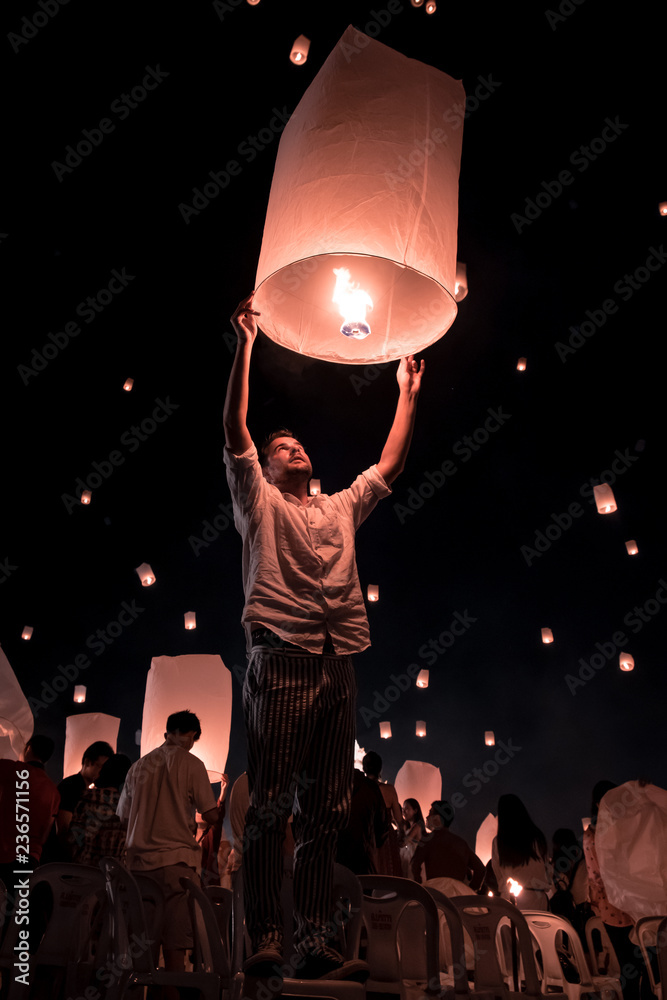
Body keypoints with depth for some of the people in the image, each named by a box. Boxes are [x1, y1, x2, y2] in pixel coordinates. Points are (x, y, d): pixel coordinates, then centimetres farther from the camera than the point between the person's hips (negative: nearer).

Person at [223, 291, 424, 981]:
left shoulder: (341, 509, 26)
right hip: (281, 660, -5)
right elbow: (235, 433, 2)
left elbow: (390, 466, 28)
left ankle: (315, 946, 11)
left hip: (338, 670, 5)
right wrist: (244, 347, 0)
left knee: (325, 813, 5)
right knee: (269, 806, -3)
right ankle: (265, 943, 5)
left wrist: (408, 395, 30)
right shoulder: (260, 502, 13)